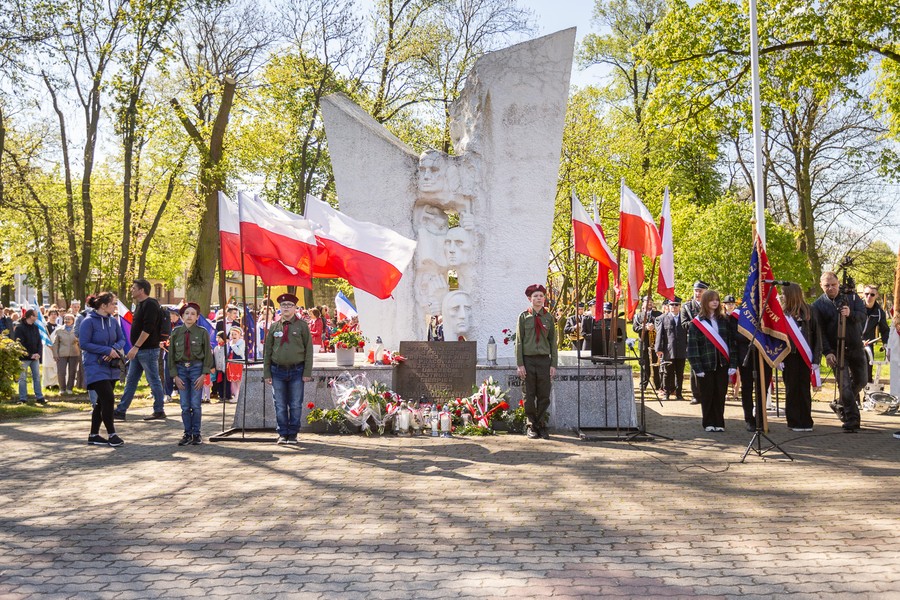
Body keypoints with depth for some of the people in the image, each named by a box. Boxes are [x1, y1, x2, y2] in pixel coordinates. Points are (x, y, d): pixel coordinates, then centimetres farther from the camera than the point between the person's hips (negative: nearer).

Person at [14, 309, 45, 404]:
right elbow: (19, 343, -14)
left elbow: (39, 341, 10)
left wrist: (38, 353, -6)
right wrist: (30, 355, -16)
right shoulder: (20, 328, -10)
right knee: (23, 378, 2)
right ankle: (22, 398, 8)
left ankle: (39, 397, 11)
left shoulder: (35, 327, 10)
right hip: (24, 357, -6)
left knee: (37, 377, 6)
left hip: (35, 357, 6)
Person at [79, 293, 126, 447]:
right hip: (96, 367, -7)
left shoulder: (113, 321, 6)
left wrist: (115, 348, -12)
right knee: (108, 399, -13)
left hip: (111, 367, 7)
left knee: (102, 401, 11)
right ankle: (112, 435, -4)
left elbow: (122, 339, 10)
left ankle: (94, 435, 21)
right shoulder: (89, 321, -12)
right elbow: (84, 343, -15)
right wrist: (107, 350, -18)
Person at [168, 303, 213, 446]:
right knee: (184, 405, 4)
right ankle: (187, 434, 14)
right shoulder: (176, 332, 4)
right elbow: (171, 355, 6)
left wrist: (203, 375, -8)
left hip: (197, 368, -2)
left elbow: (208, 354, -1)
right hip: (181, 369, 2)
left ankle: (196, 434, 11)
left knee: (196, 404, 0)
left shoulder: (202, 332, -1)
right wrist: (175, 375, -1)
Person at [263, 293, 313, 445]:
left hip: (296, 371, -2)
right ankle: (283, 434, 16)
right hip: (278, 371, 2)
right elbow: (267, 351, 9)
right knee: (280, 405, 6)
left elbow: (308, 350, 0)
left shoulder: (302, 326, 1)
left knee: (296, 405, 4)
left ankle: (292, 435, 15)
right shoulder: (274, 327, 6)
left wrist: (307, 373, -7)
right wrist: (267, 374, 3)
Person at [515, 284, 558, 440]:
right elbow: (519, 341, 1)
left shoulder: (549, 317, 7)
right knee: (529, 396, 4)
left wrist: (553, 364, 2)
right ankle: (531, 427, 15)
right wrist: (520, 364, -6)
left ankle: (541, 426, 17)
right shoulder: (524, 316, 2)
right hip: (528, 360, -2)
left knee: (544, 396, 4)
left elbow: (553, 342, 8)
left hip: (544, 360, 2)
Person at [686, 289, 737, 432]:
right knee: (707, 396, 3)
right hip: (705, 365, -2)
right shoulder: (697, 322, -2)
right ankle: (709, 423, 14)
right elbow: (692, 346, -5)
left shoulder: (723, 321, 8)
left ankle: (719, 423, 15)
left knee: (720, 395, 5)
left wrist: (733, 364, -2)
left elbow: (731, 342, 6)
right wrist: (697, 367, -11)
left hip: (722, 364, 2)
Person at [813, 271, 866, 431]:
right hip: (836, 350, -3)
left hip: (856, 347, 4)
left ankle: (840, 405, 34)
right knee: (845, 385, -9)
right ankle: (852, 419, -4)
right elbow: (820, 332, -8)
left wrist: (851, 314, -29)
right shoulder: (818, 305, -5)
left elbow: (863, 315, -7)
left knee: (861, 380, 14)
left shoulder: (852, 297, 2)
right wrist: (827, 352, -17)